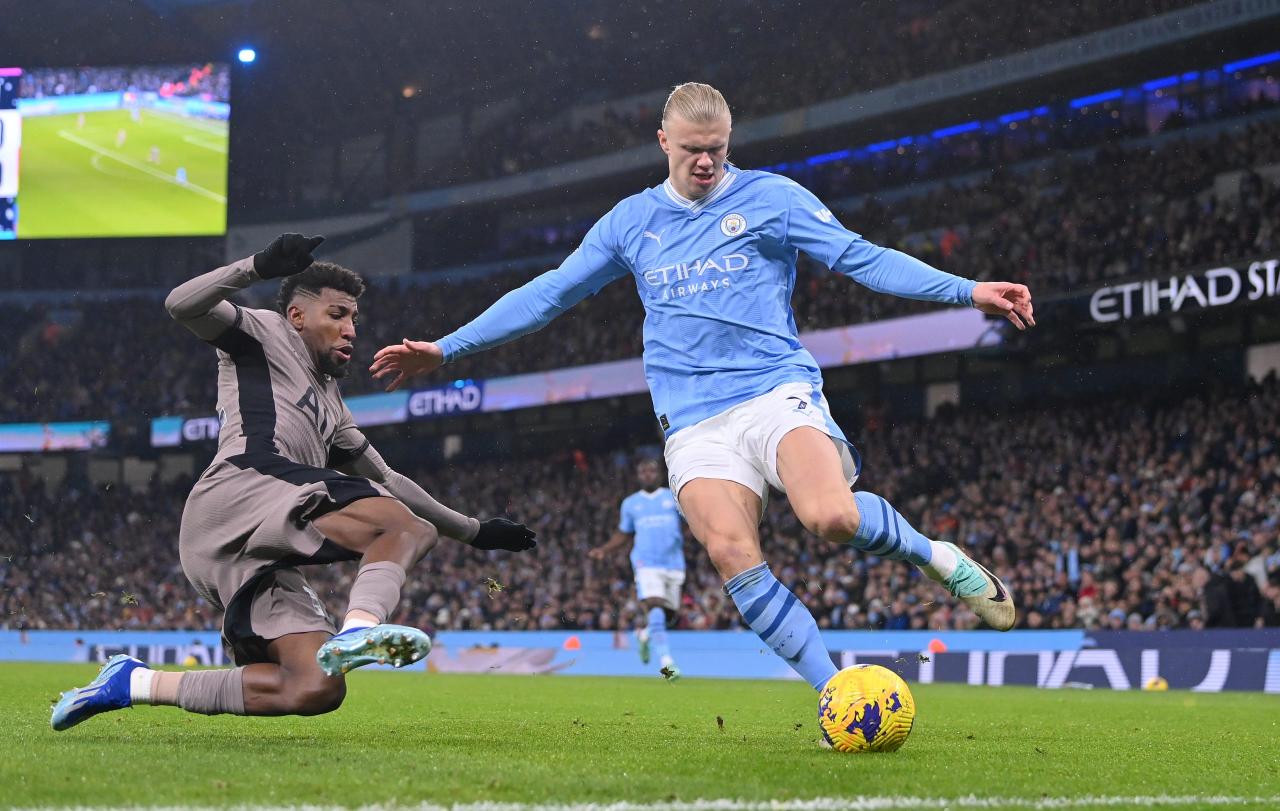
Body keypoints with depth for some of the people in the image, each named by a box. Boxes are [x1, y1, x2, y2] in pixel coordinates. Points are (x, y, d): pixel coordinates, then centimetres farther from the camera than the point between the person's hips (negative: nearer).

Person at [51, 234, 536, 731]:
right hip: (239, 489, -9)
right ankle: (359, 627, -49)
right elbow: (183, 306, -1)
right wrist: (259, 267, -13)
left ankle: (135, 683, -1)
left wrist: (473, 531, 41)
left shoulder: (329, 407, 38)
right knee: (410, 528, -21)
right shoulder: (264, 333, 16)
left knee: (317, 689, -7)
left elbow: (385, 481, 42)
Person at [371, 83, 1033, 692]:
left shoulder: (770, 197, 7)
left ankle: (935, 556, 1)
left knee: (832, 517, -31)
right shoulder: (630, 222, 16)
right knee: (731, 552, -23)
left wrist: (967, 291, -10)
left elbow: (861, 258, 2)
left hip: (777, 390, -2)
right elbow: (549, 293, 20)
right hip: (694, 422, 3)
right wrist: (446, 348, 17)